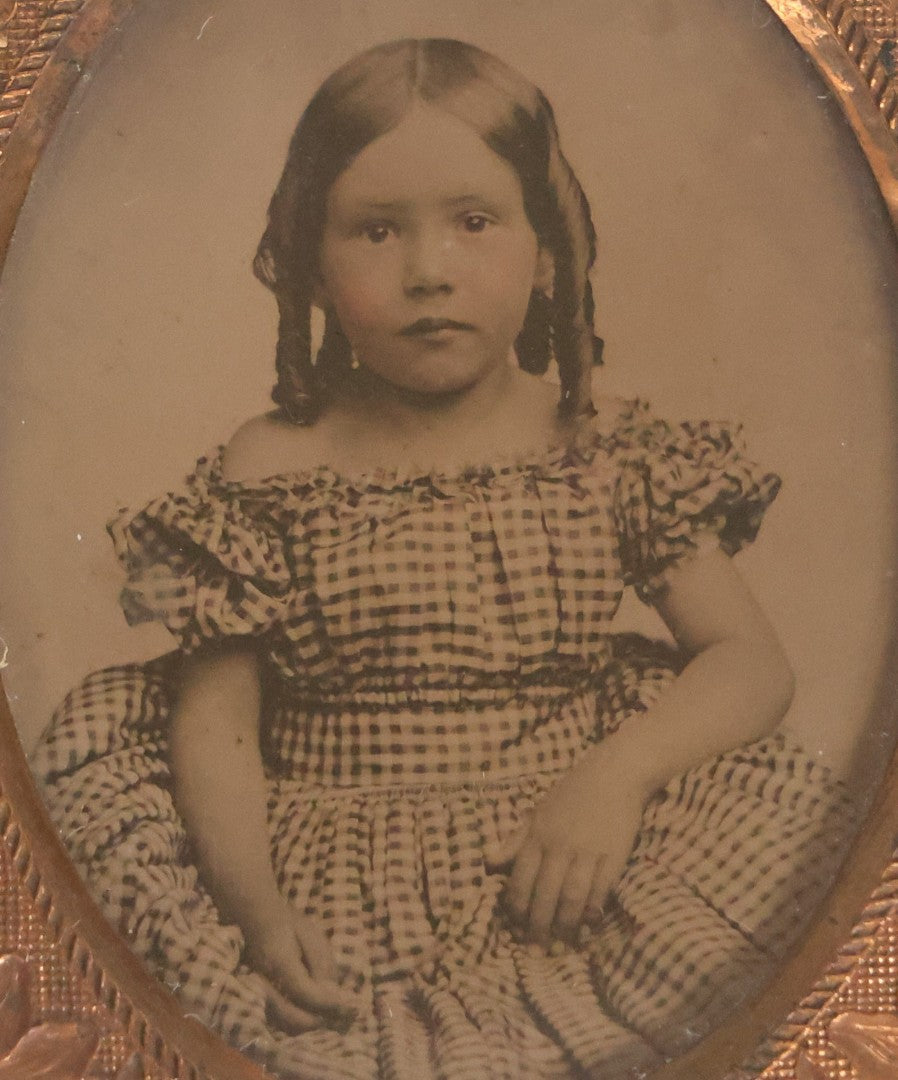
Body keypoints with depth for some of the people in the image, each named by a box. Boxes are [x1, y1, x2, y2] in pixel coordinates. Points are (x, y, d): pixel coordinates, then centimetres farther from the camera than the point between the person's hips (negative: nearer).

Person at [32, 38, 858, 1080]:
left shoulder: (607, 449, 1)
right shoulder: (271, 469, -2)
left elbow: (751, 659, 1)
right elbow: (215, 710, -2)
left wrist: (619, 770, -18)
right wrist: (256, 906, -19)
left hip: (559, 875, 1)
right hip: (339, 892, 0)